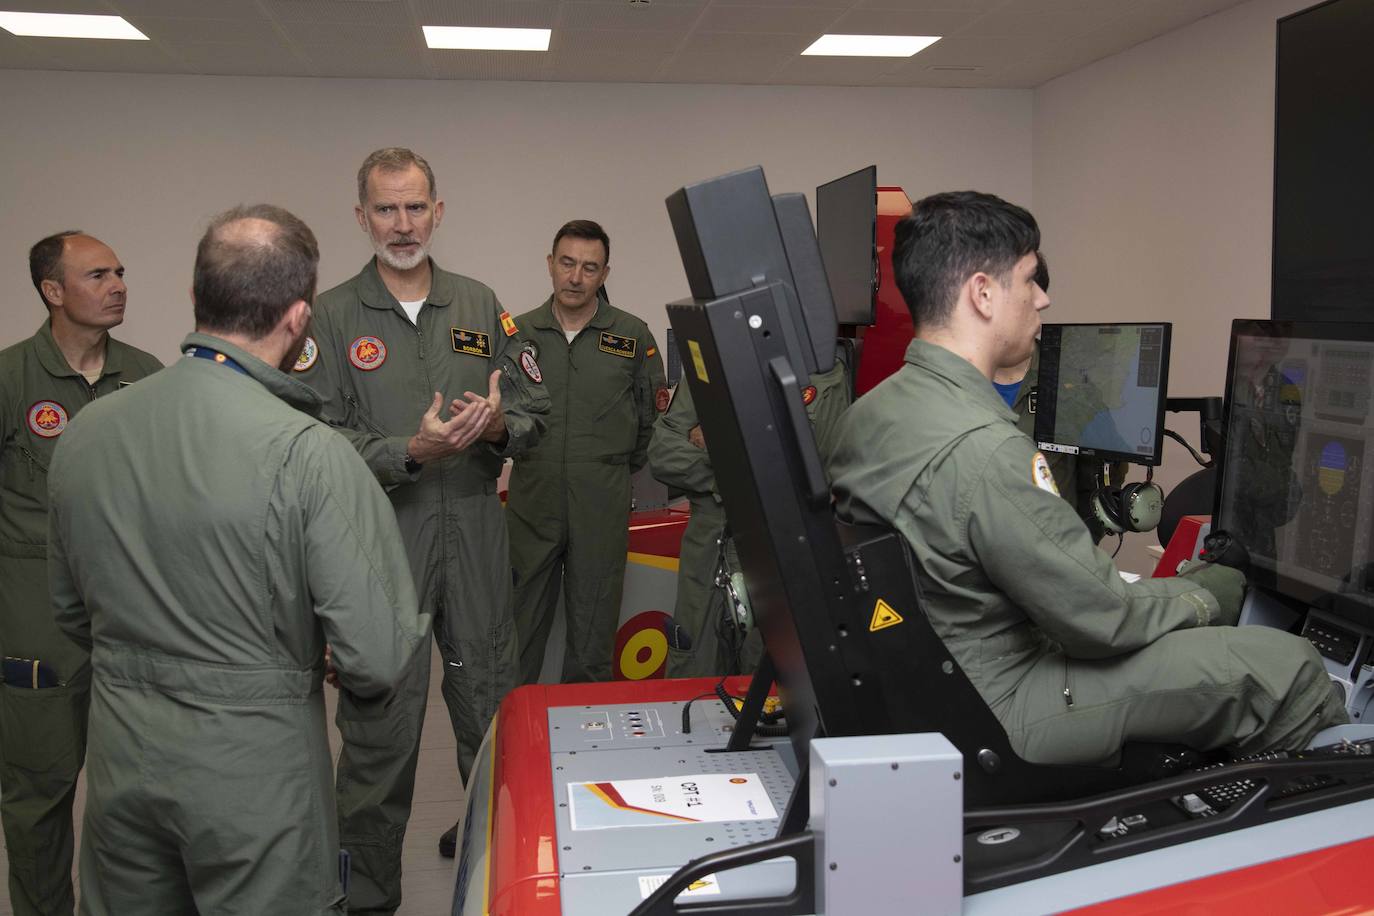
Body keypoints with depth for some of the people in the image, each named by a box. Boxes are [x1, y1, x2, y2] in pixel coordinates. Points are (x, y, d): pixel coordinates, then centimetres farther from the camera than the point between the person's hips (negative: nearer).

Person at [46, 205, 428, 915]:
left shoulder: (85, 431, -3)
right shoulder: (307, 454, -22)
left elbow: (71, 612, 10)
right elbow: (379, 653, -22)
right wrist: (357, 689, 0)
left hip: (118, 758, 6)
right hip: (254, 768, -5)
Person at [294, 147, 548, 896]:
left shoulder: (480, 305, 10)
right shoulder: (331, 317, -1)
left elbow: (534, 410, 9)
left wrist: (500, 426, -14)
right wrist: (411, 451, -23)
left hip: (475, 534, 3)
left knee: (492, 710, 14)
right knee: (379, 727, 3)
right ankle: (367, 890, 20)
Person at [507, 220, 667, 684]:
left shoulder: (633, 336, 2)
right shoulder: (519, 332, 6)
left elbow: (655, 415, 8)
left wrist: (618, 468, 8)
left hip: (602, 509, -1)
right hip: (532, 503, 1)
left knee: (593, 632, 8)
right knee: (520, 628, 7)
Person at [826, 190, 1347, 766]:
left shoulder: (864, 413, 1)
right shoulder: (984, 449, -30)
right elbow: (1101, 621, -21)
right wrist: (1201, 601, 0)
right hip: (999, 710, -9)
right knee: (1285, 665, -3)